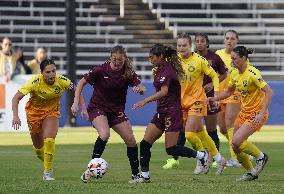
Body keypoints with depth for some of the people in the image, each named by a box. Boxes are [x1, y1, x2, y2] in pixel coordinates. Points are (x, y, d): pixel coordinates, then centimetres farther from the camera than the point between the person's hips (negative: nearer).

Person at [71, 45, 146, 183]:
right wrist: (76, 102, -14)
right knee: (104, 134, -30)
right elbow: (82, 82, -8)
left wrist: (139, 89, -36)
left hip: (117, 110, 4)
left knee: (131, 140, -3)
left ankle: (136, 174, 14)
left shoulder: (128, 72, -8)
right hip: (98, 108, -4)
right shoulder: (101, 70, -16)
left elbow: (142, 88, -12)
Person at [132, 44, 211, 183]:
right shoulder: (159, 70, 13)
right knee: (145, 144, 0)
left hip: (172, 111, -9)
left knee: (171, 149, -7)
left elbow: (164, 91, -31)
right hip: (161, 112, 9)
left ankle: (203, 156, 9)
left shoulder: (167, 70, -17)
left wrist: (145, 101, -37)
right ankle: (145, 176, 4)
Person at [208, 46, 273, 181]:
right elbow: (229, 92, 20)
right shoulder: (235, 74, 3)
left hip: (256, 113, -8)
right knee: (235, 147, 4)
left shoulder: (252, 74, -21)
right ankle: (251, 172, 22)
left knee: (236, 141, -21)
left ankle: (260, 156, 2)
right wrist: (214, 98, 3)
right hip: (244, 112, 8)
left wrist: (261, 114, -30)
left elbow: (269, 92, -25)